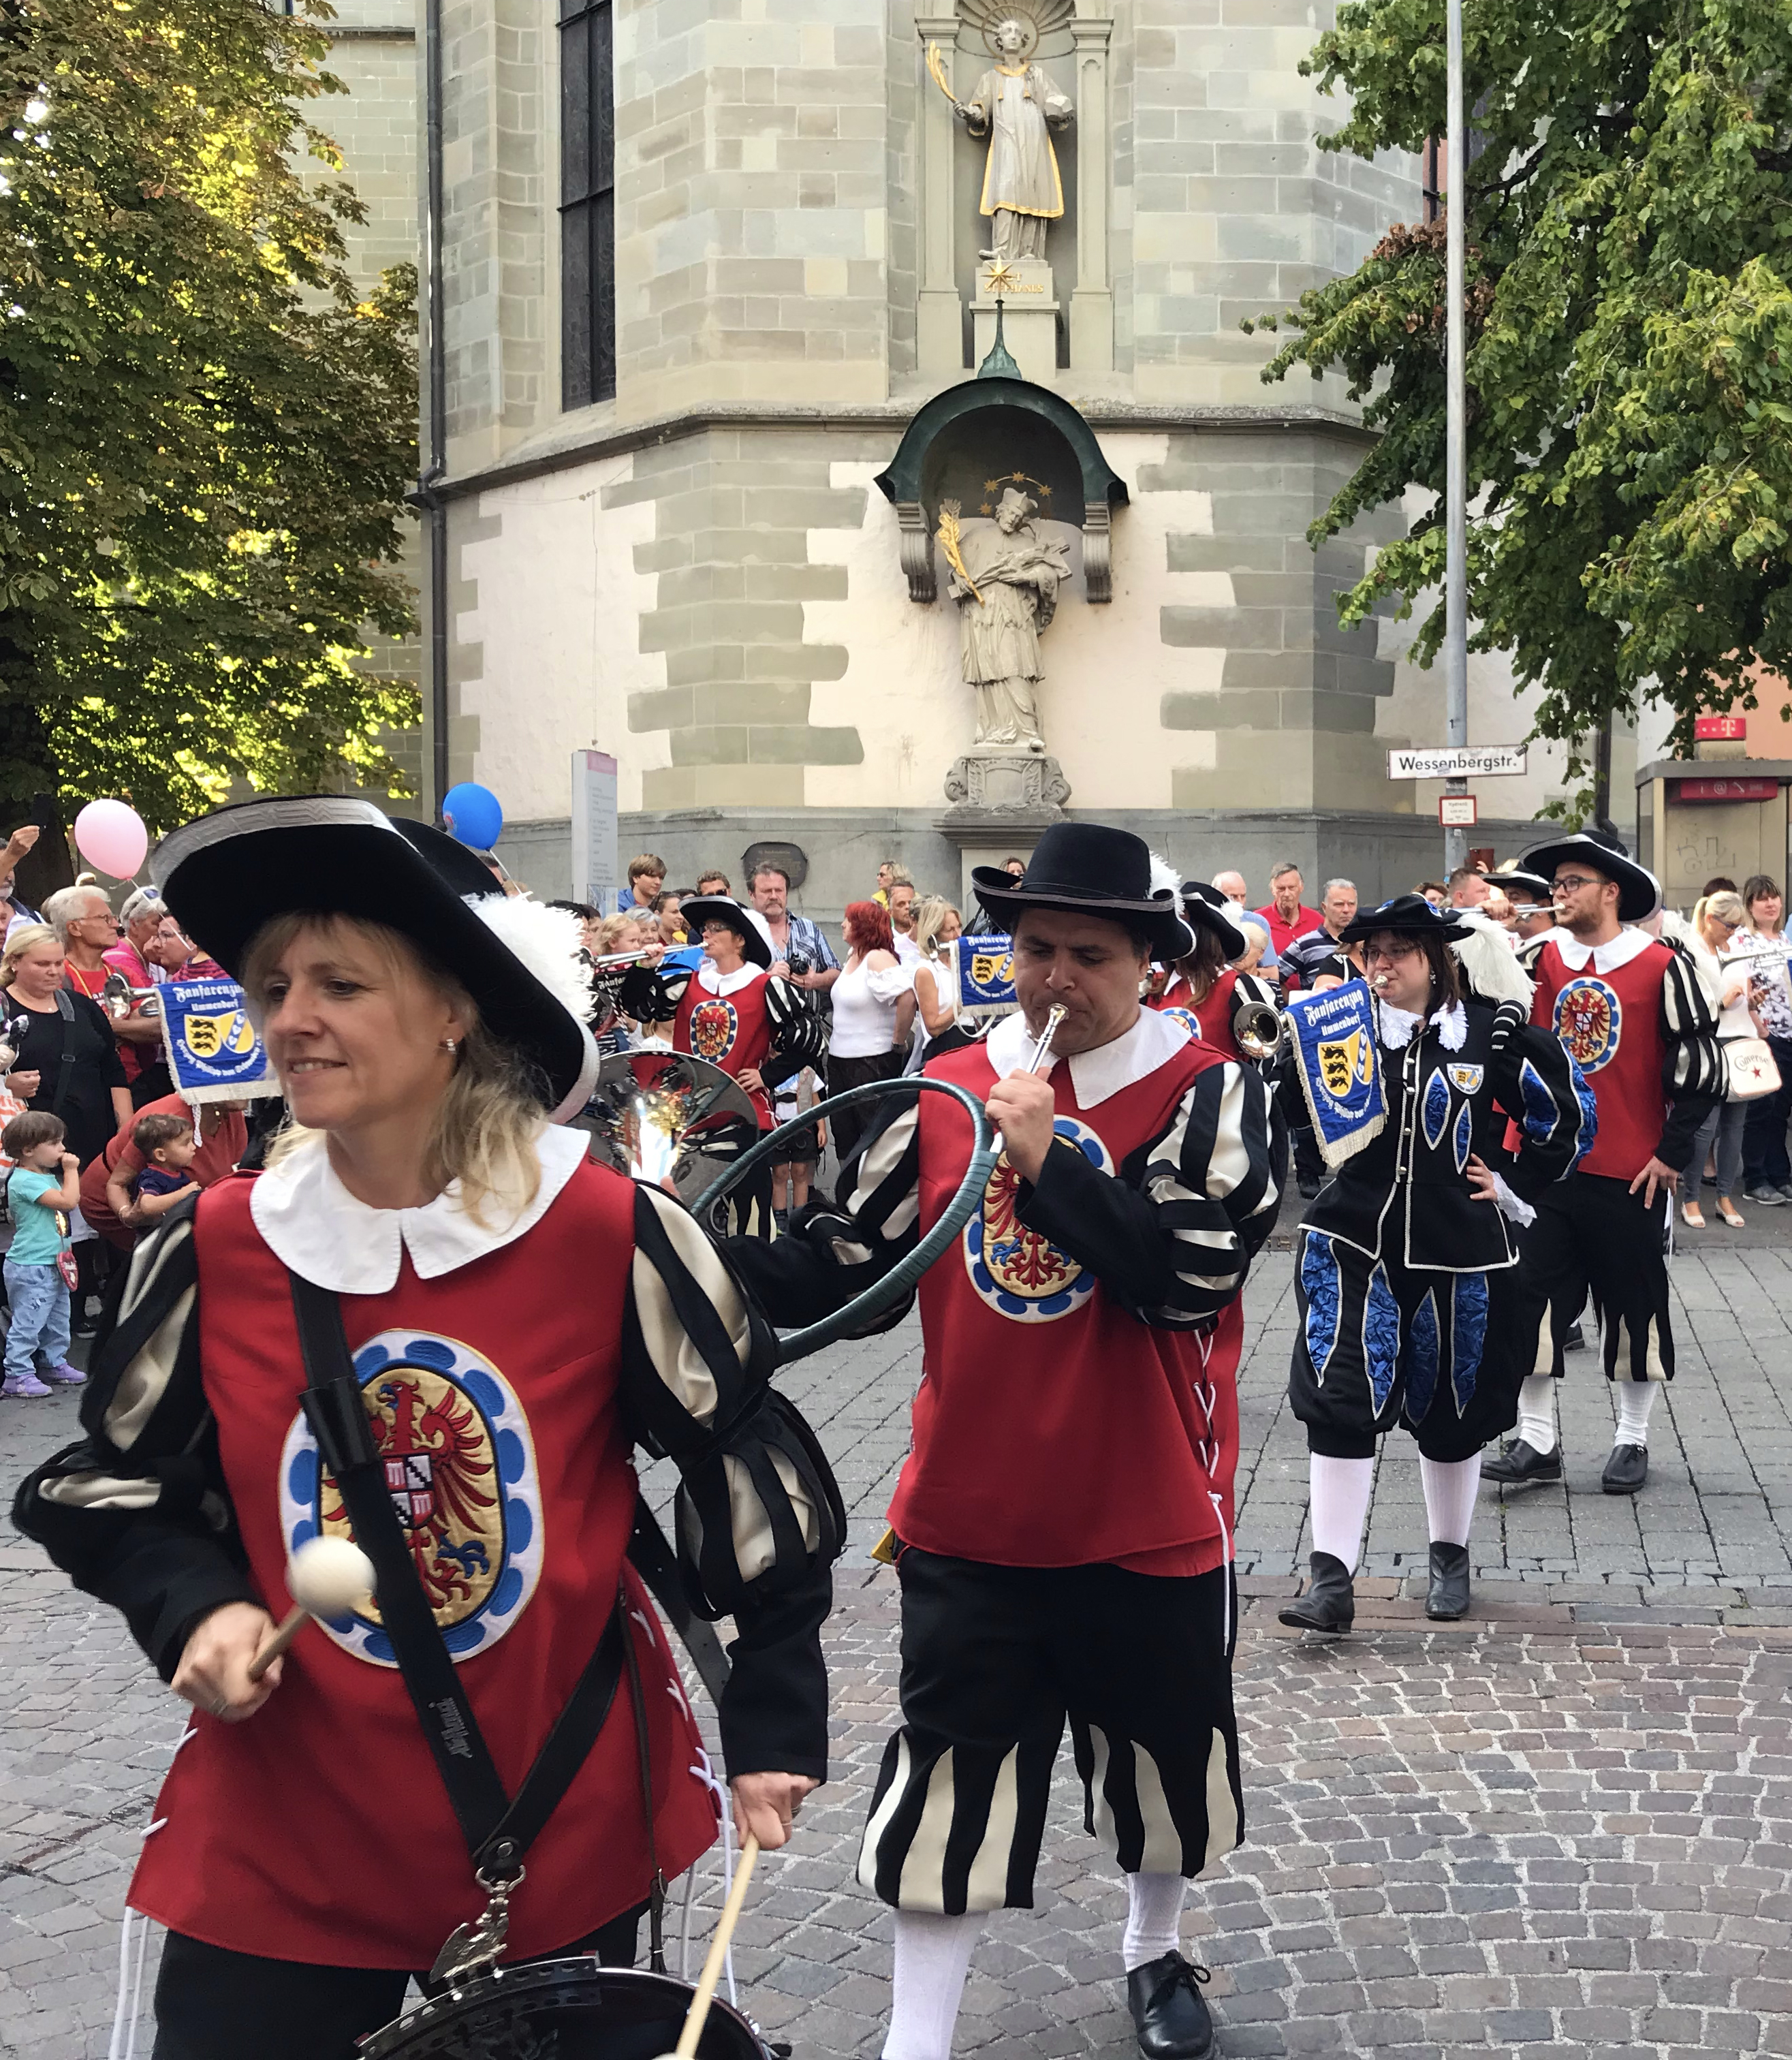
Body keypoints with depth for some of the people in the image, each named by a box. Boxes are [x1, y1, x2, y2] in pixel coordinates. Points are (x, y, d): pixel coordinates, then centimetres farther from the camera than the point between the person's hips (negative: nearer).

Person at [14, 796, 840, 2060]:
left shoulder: (609, 1234, -12)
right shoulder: (212, 1251, -5)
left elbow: (749, 1464, -2)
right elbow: (110, 1482, 8)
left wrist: (774, 1723, 0)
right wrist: (194, 1607, -10)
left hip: (566, 1839, -1)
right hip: (278, 1848, 1)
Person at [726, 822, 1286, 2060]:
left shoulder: (1210, 1097, -9)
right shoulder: (946, 1095, 0)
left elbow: (1189, 1277, -22)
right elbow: (835, 1264, 2)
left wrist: (1047, 1157, -23)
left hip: (1149, 1519, -1)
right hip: (969, 1517, 1)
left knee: (1163, 1755, 19)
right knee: (951, 1790, 4)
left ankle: (1155, 1950, 46)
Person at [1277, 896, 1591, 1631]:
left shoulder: (1494, 1033, -3)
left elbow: (1569, 1117, 8)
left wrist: (1513, 1187, 4)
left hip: (1459, 1244, 0)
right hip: (1354, 1241, 0)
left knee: (1451, 1405, 13)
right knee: (1341, 1403, -9)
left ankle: (1450, 1558, 32)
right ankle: (1332, 1579, -7)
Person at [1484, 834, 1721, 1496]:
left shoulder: (1663, 966, -9)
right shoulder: (1542, 962, 3)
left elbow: (1699, 1067, -7)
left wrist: (1670, 1152, -7)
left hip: (1630, 1174, -3)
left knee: (1633, 1304, 8)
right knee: (1531, 1298, 2)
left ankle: (1632, 1441, 21)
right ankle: (1536, 1441, 12)